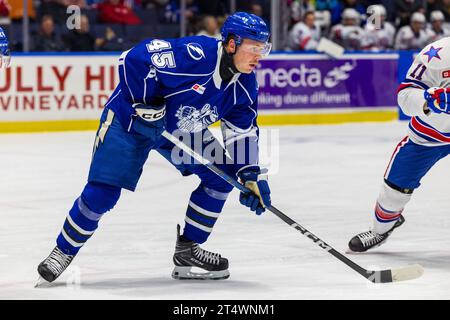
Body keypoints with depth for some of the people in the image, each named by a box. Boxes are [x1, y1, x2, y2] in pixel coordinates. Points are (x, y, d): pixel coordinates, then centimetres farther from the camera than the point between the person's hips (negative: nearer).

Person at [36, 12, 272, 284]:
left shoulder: (245, 84, -10)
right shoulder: (194, 54, -34)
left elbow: (243, 131, -1)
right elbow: (134, 59, -31)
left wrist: (252, 175, -10)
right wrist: (146, 105, -29)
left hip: (181, 131, 7)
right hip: (131, 119, -7)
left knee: (222, 177, -4)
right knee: (102, 192, -11)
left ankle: (187, 250, 8)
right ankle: (64, 251, 10)